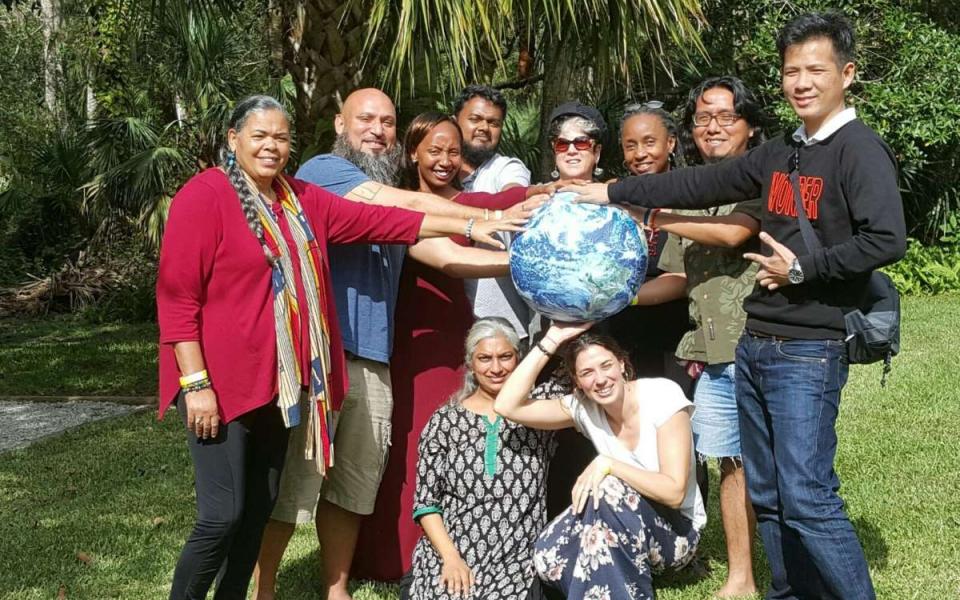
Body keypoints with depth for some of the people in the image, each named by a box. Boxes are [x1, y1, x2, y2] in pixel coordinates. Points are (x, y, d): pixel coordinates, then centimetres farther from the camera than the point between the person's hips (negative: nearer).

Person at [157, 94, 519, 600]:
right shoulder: (204, 196, -9)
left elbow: (377, 220, 10)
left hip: (278, 382, 7)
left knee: (259, 510, 13)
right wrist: (196, 383, -17)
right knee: (222, 515, -8)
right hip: (219, 384, -7)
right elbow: (177, 296, -12)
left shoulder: (303, 200, 12)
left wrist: (466, 227, 6)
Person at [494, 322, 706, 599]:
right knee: (549, 558, -26)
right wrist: (551, 340, -17)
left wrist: (608, 464, -28)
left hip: (678, 532, -3)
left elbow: (674, 492, -21)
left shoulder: (663, 395, -18)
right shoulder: (583, 407, -6)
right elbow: (507, 406, -17)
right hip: (624, 530, 3)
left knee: (606, 489, -32)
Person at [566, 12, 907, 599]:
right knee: (767, 497, 11)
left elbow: (887, 239, -20)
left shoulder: (860, 149, -8)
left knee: (807, 500, -12)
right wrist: (614, 192, 19)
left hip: (809, 353, -8)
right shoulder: (780, 153, 15)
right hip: (755, 347, 8)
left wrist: (802, 269, -14)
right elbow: (700, 184, 19)